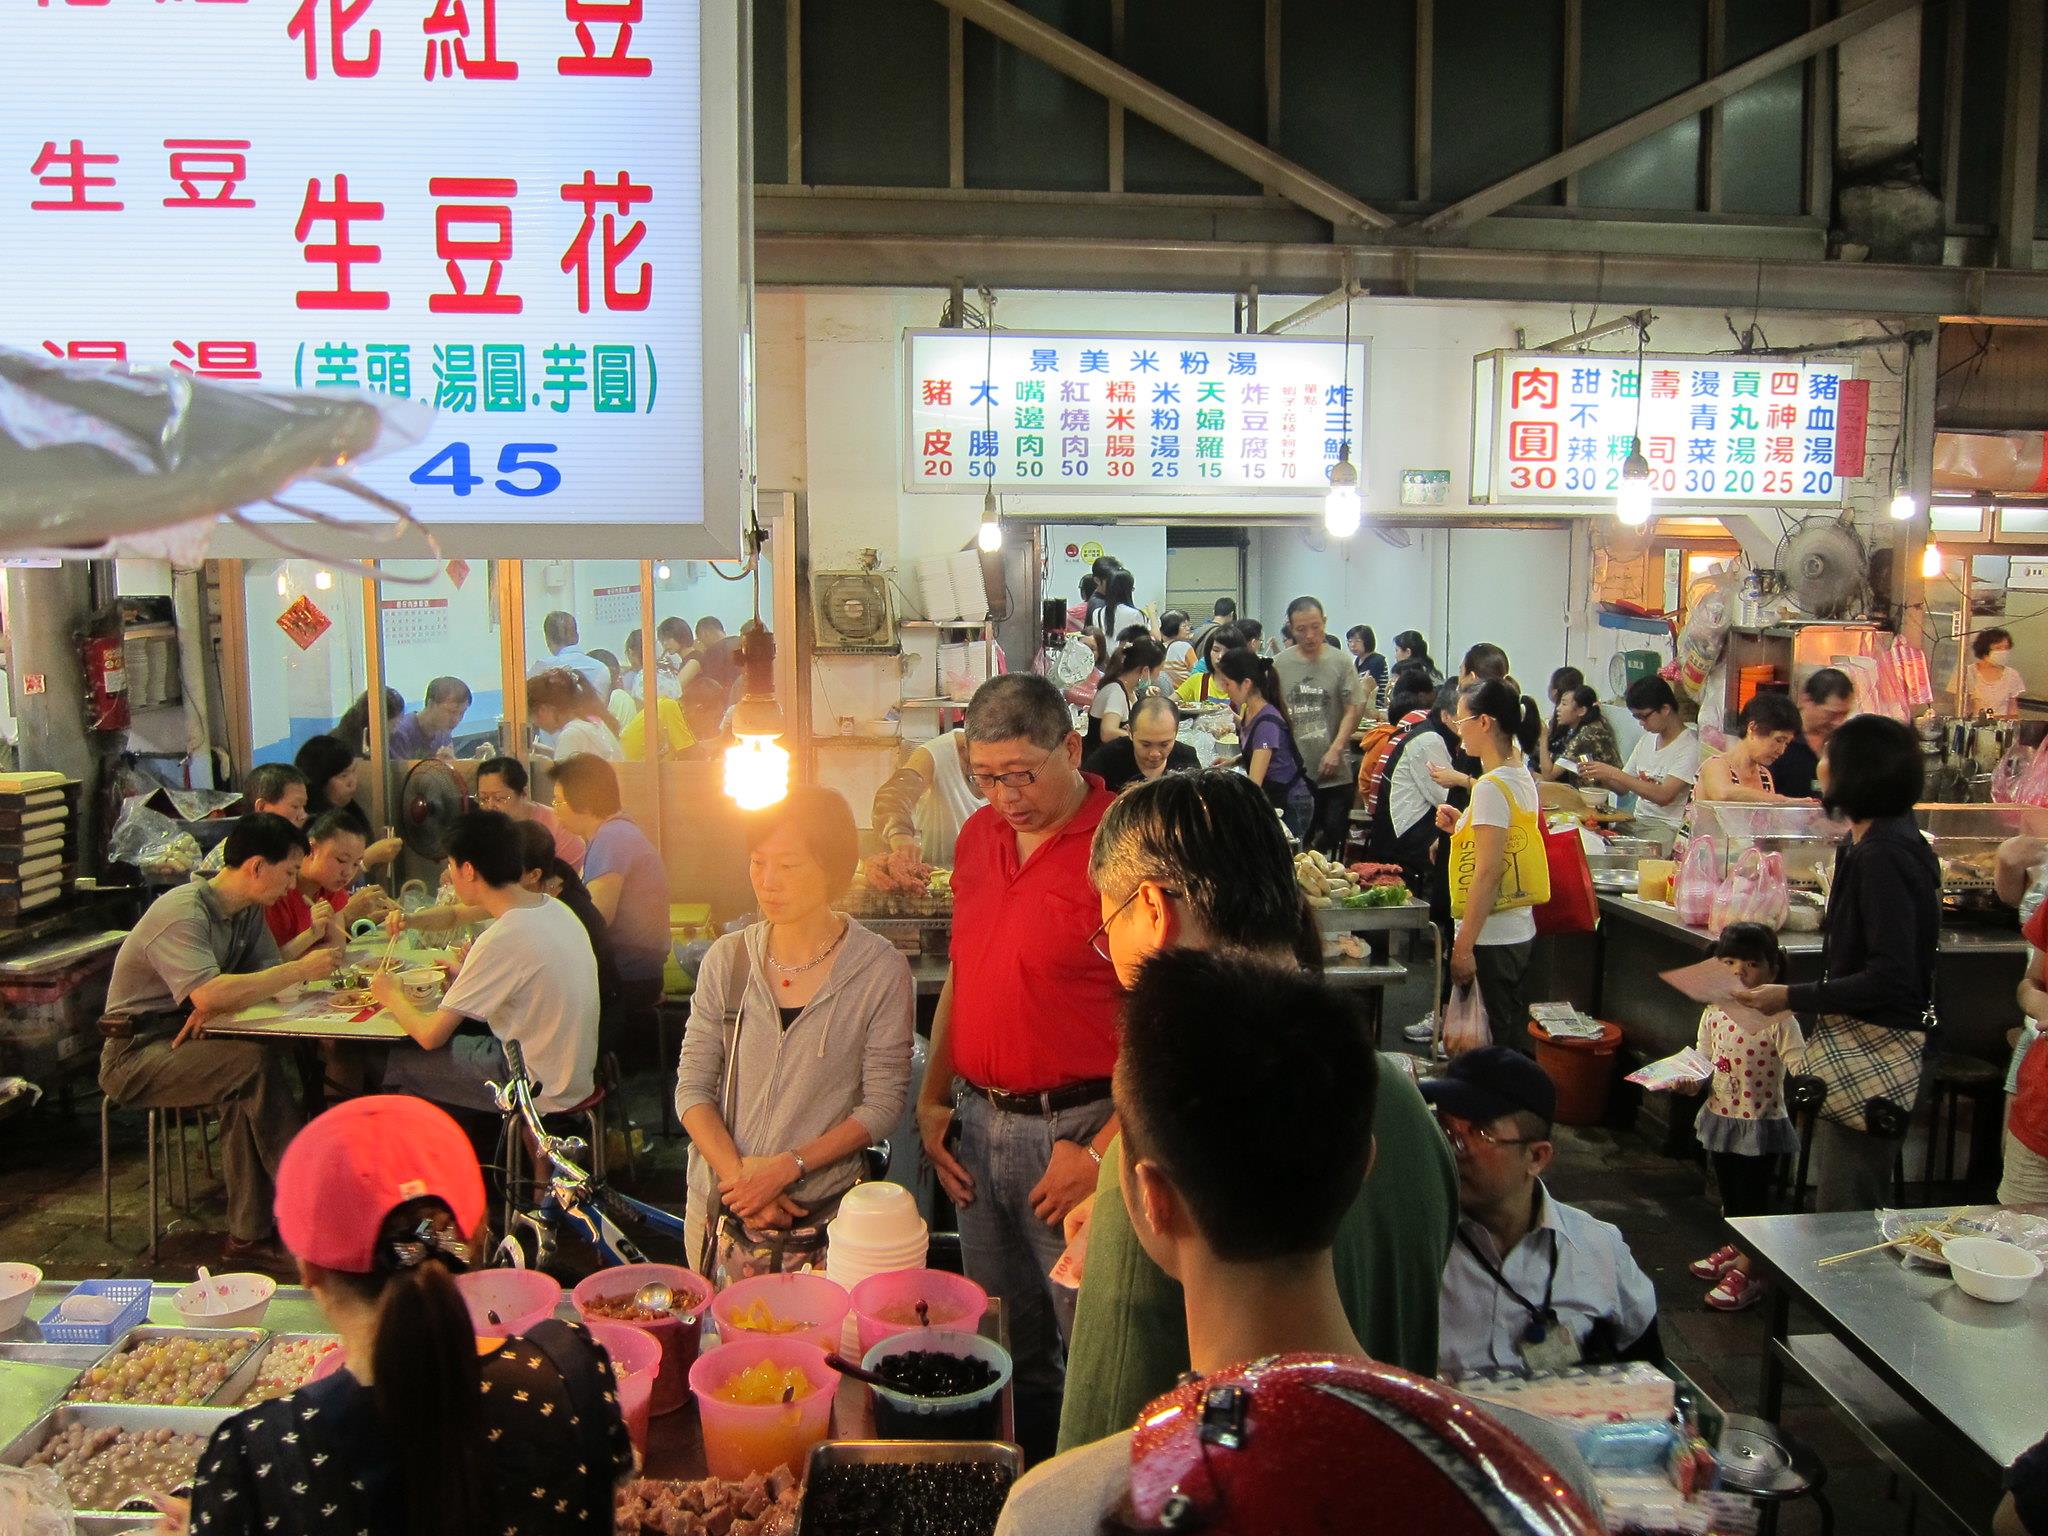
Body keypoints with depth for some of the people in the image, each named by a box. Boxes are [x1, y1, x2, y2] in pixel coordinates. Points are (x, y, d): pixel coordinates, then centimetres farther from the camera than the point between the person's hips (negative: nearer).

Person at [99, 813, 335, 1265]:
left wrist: (216, 1006, -21)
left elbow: (267, 981, -1)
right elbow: (208, 994, -35)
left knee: (247, 1091, -23)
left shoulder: (248, 911, 7)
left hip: (185, 1040, 8)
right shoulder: (183, 913, -21)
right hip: (136, 1054, -8)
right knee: (256, 1064, -28)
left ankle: (248, 1237, -17)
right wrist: (301, 970, -28)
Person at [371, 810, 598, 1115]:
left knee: (399, 1063, 6)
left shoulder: (501, 940, -23)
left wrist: (392, 996, 4)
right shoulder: (556, 909, 0)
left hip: (540, 1091, -8)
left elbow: (431, 1035, -14)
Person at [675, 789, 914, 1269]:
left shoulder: (881, 970, -9)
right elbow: (692, 1088, 1)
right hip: (717, 1207, 3)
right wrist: (738, 1175, -13)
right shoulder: (727, 959, 0)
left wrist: (788, 1167, -17)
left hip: (822, 1214, -3)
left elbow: (884, 1103, -9)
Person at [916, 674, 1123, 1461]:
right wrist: (932, 1100, 11)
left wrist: (1102, 1152, -18)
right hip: (977, 1121, 7)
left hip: (1075, 1129, -6)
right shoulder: (979, 835, 7)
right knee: (1003, 1343, 20)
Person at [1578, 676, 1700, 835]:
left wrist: (1614, 773, -21)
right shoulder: (1647, 739, 14)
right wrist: (1597, 778, -5)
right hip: (1637, 821, 7)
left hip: (1666, 828, -7)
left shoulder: (1689, 746, -11)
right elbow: (1624, 787, 16)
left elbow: (1664, 796, -21)